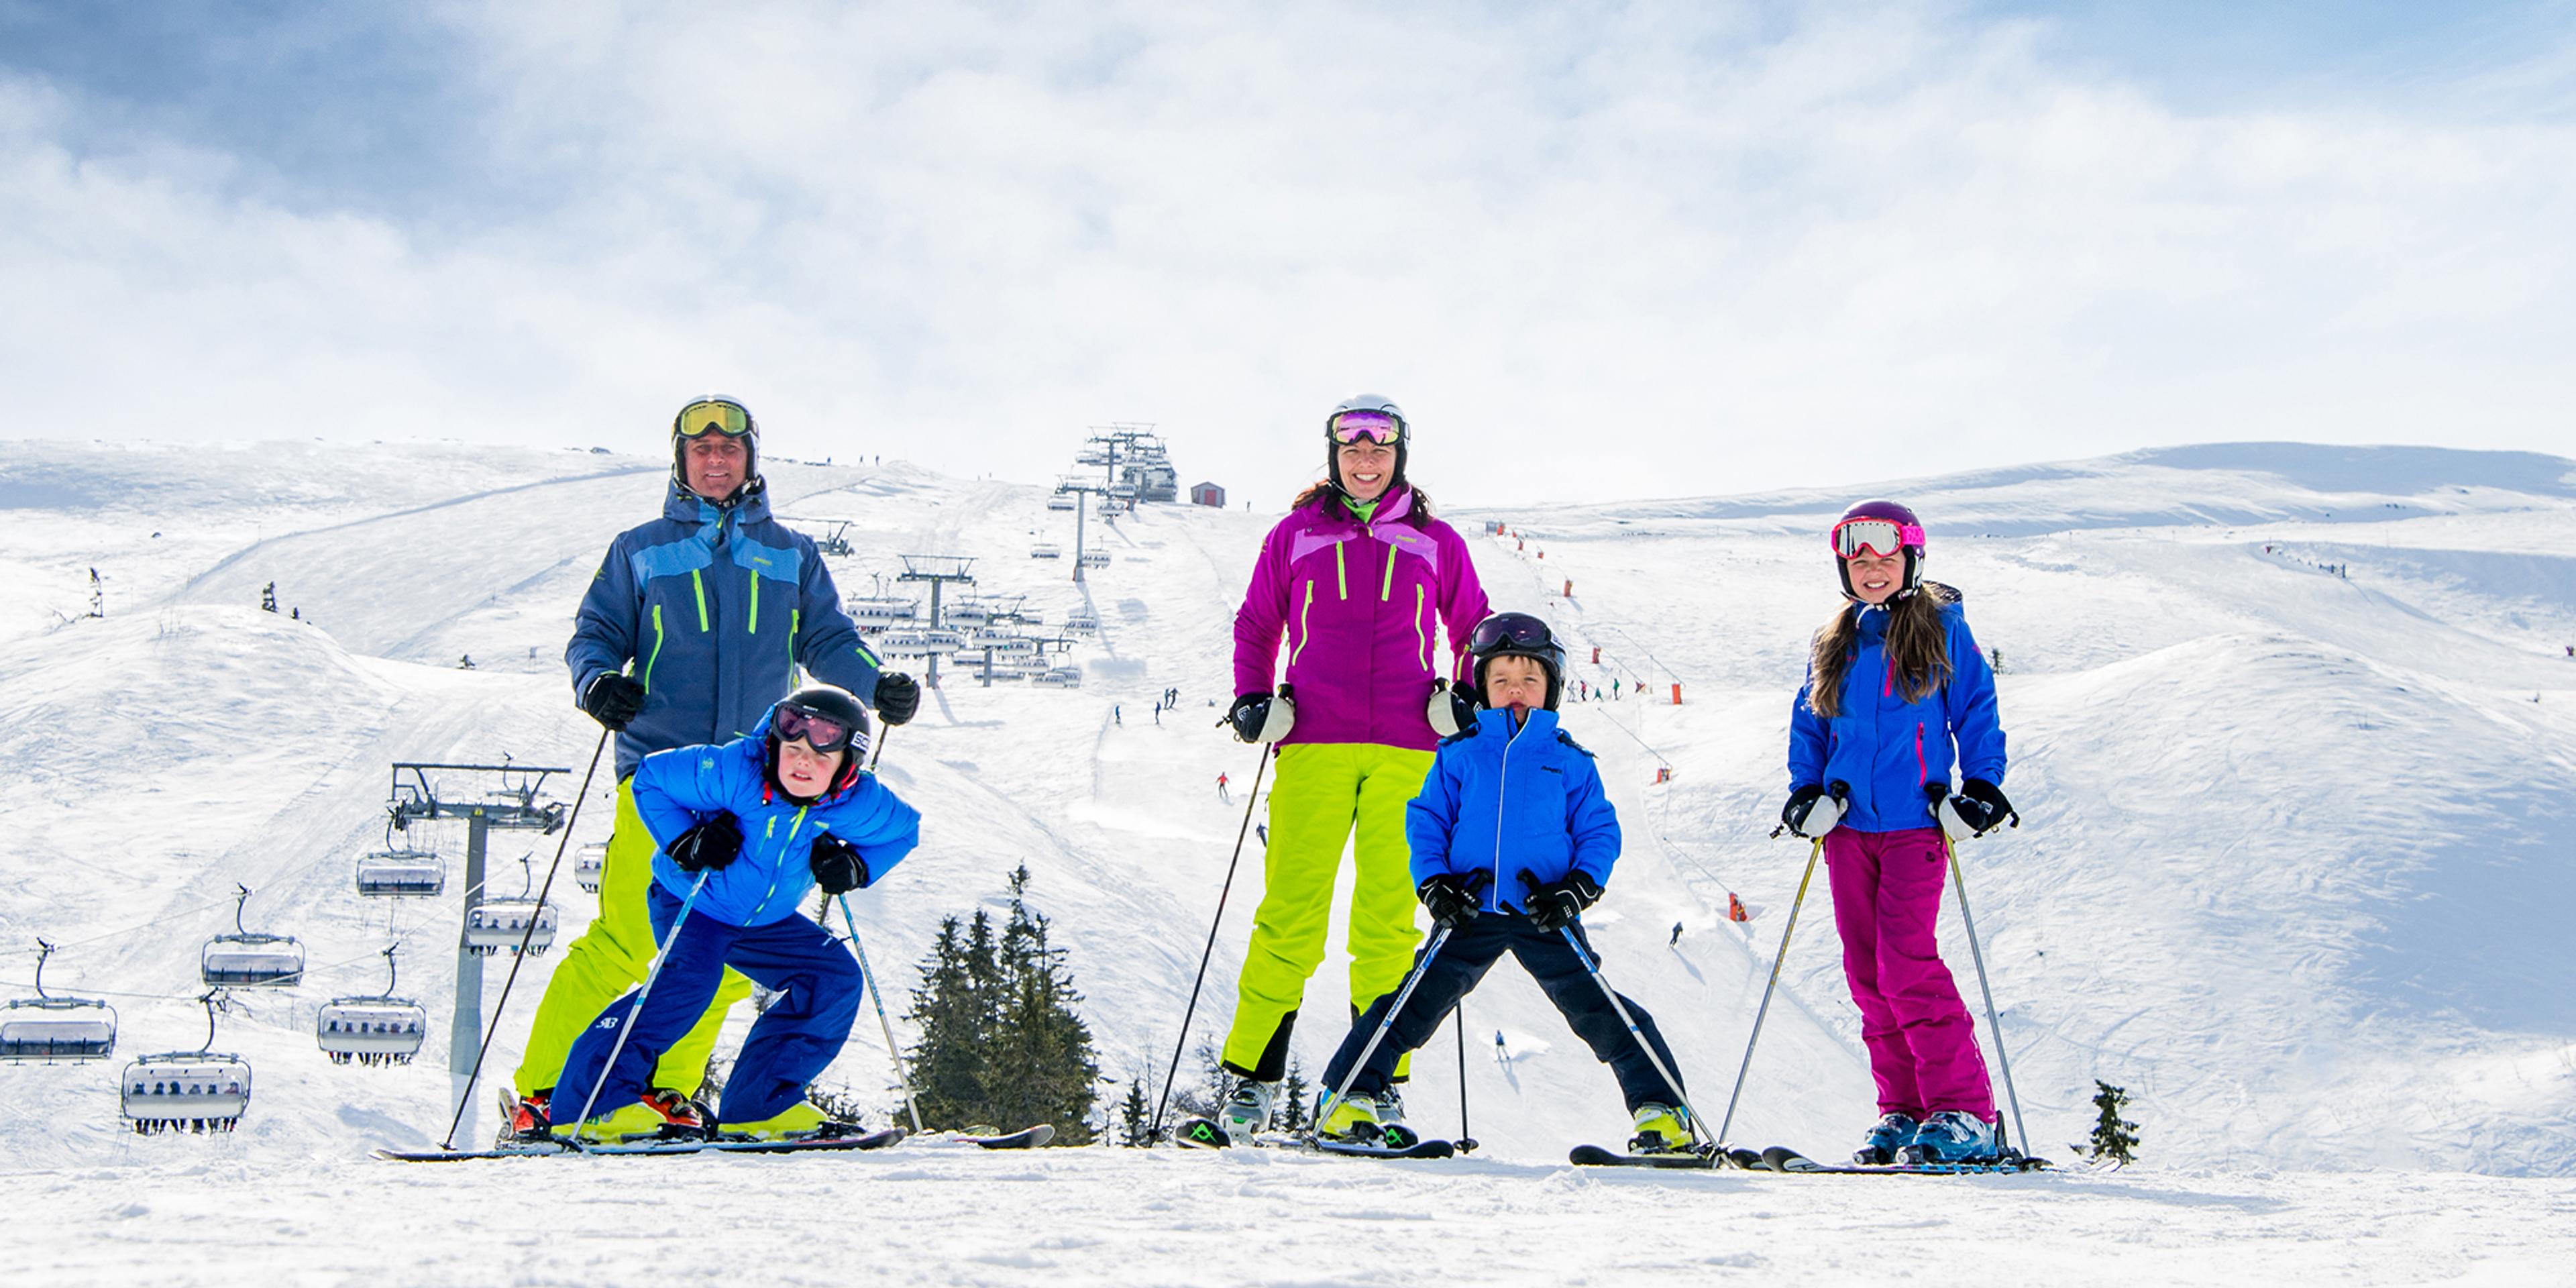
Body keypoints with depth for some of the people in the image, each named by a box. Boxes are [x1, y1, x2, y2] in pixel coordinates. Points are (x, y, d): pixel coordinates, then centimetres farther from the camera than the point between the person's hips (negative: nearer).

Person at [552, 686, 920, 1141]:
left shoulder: (860, 804, -18)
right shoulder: (730, 771, -29)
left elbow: (904, 829, 3)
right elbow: (650, 779, -18)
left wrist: (856, 866, -15)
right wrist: (684, 843, -29)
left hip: (766, 921, 6)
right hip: (691, 903, -6)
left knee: (836, 977, -3)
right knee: (691, 979, -30)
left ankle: (760, 1106, 2)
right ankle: (593, 1104, -26)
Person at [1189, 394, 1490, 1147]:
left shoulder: (1435, 544, 13)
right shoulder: (1296, 536, 13)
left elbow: (1475, 632, 22)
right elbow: (1256, 625, 20)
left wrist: (1469, 701, 6)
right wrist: (1252, 698, 6)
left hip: (1405, 751, 1)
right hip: (1314, 746, -1)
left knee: (1388, 917, -2)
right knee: (1291, 913, -7)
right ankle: (1249, 1084, -3)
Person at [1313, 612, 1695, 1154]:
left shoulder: (1569, 760, 8)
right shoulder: (1460, 754, 8)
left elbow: (1599, 831, 8)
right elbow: (1426, 820, 9)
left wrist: (1577, 889, -8)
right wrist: (1434, 884, -5)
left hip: (1546, 917, 0)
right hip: (1472, 910, 0)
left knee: (1599, 1011, -5)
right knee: (1418, 1002, -3)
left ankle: (1660, 1110, 1)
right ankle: (1350, 1099, 6)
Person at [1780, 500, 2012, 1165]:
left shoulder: (1942, 631, 3)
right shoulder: (1832, 646, 15)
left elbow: (1976, 711, 4)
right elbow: (1808, 725, 22)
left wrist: (1982, 786, -5)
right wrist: (1806, 791, 9)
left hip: (1915, 822, -5)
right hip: (1848, 824, 5)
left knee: (1906, 960, -17)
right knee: (1867, 972, 3)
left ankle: (1964, 1111, -13)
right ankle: (1902, 1109, 10)